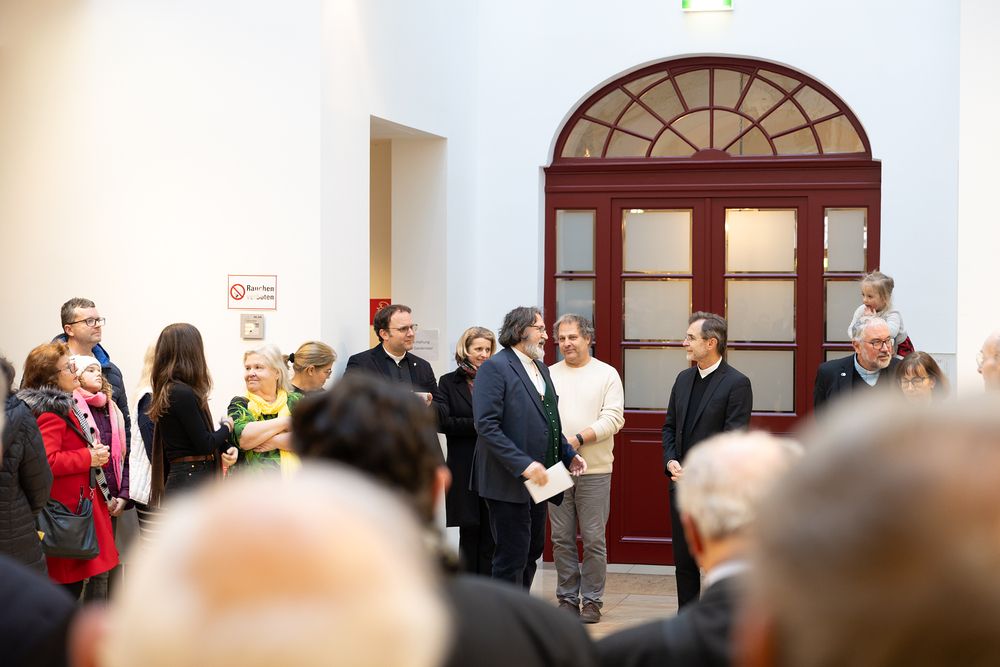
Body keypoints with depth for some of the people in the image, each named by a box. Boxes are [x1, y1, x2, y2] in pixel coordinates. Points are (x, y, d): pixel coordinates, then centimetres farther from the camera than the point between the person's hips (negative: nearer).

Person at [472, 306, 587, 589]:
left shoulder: (541, 368, 16)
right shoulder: (494, 368, -12)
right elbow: (487, 426, -20)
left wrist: (568, 454, 9)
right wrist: (523, 464, -25)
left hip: (536, 480, 9)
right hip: (508, 483, -9)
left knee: (533, 551, 15)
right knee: (512, 557, -4)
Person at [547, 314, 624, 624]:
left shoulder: (607, 374, 3)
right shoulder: (549, 374, 11)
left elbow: (613, 419, -6)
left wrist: (578, 440, -17)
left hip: (594, 470, -2)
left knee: (593, 539, 0)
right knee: (561, 539, 5)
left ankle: (592, 601, 9)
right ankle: (567, 599, 14)